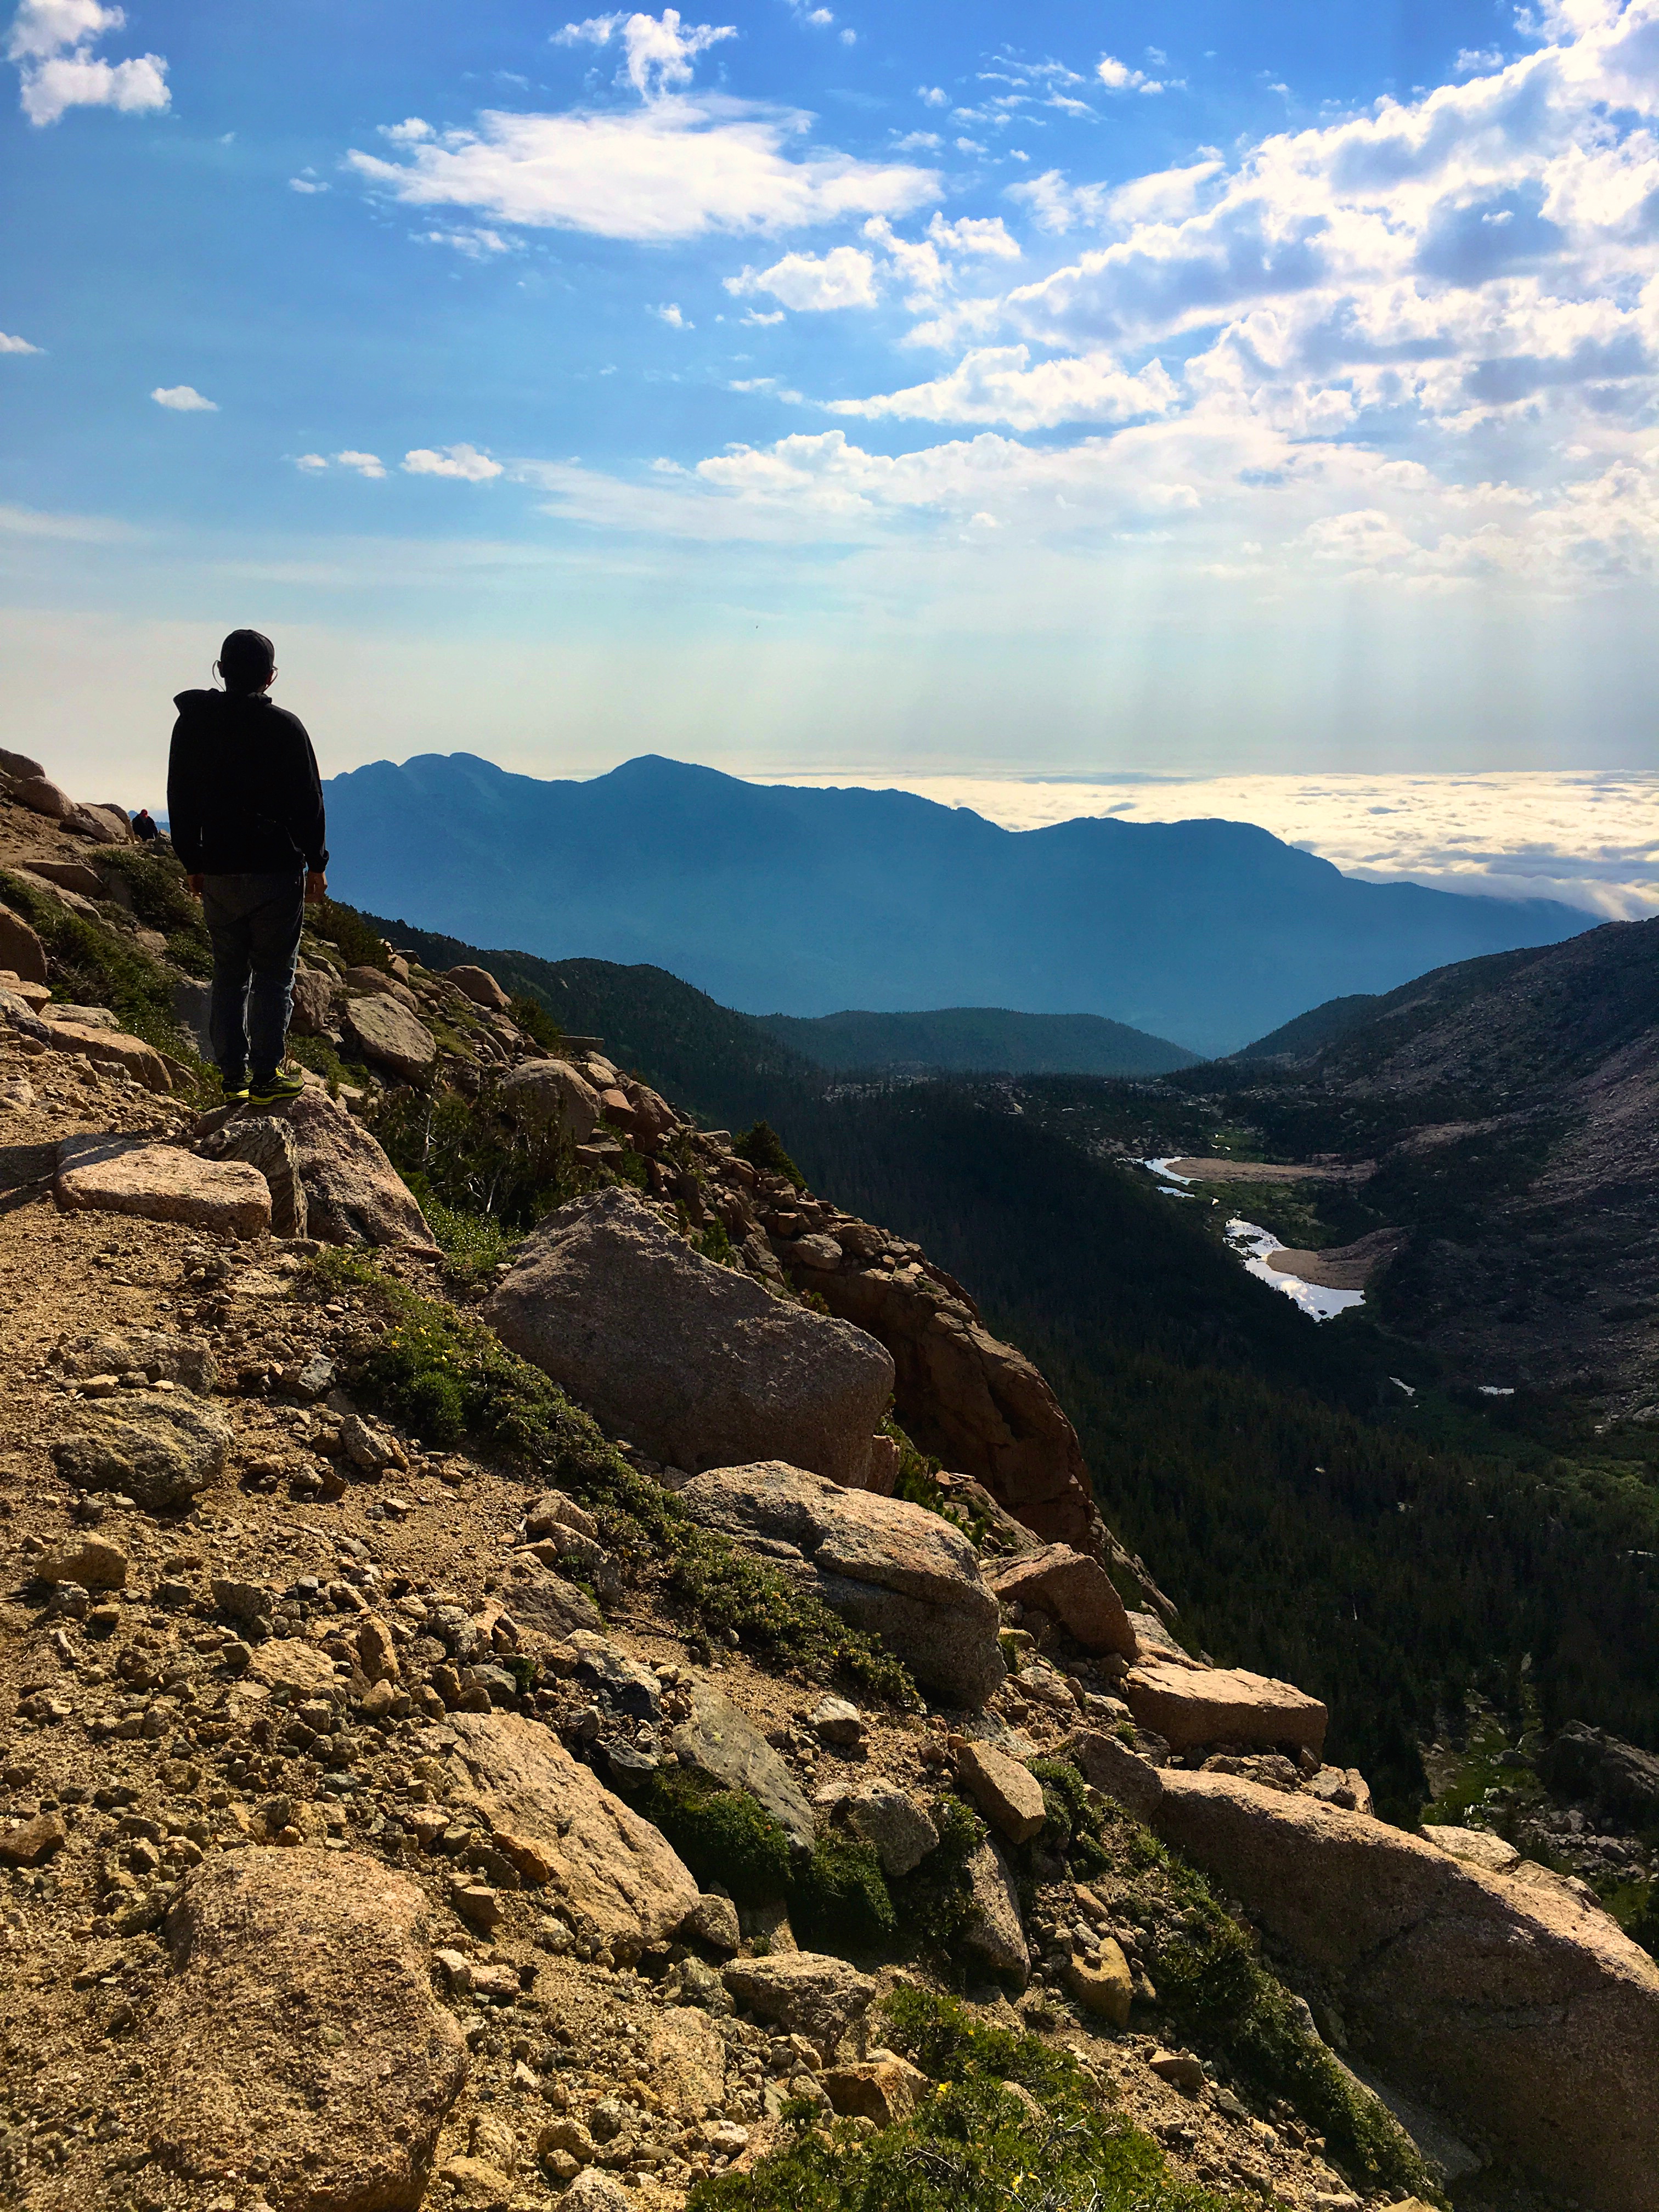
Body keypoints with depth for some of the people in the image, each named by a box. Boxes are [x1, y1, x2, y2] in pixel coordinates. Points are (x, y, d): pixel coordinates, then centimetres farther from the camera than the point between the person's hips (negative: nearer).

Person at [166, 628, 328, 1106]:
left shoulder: (191, 724, 5)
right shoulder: (284, 727, -8)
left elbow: (181, 802, 10)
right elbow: (307, 802, -7)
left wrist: (192, 862, 18)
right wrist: (316, 865, 2)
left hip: (217, 872, 4)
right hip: (275, 870, -4)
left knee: (228, 975, 12)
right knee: (273, 977, 2)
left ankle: (232, 1076, 14)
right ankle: (266, 1078, 2)